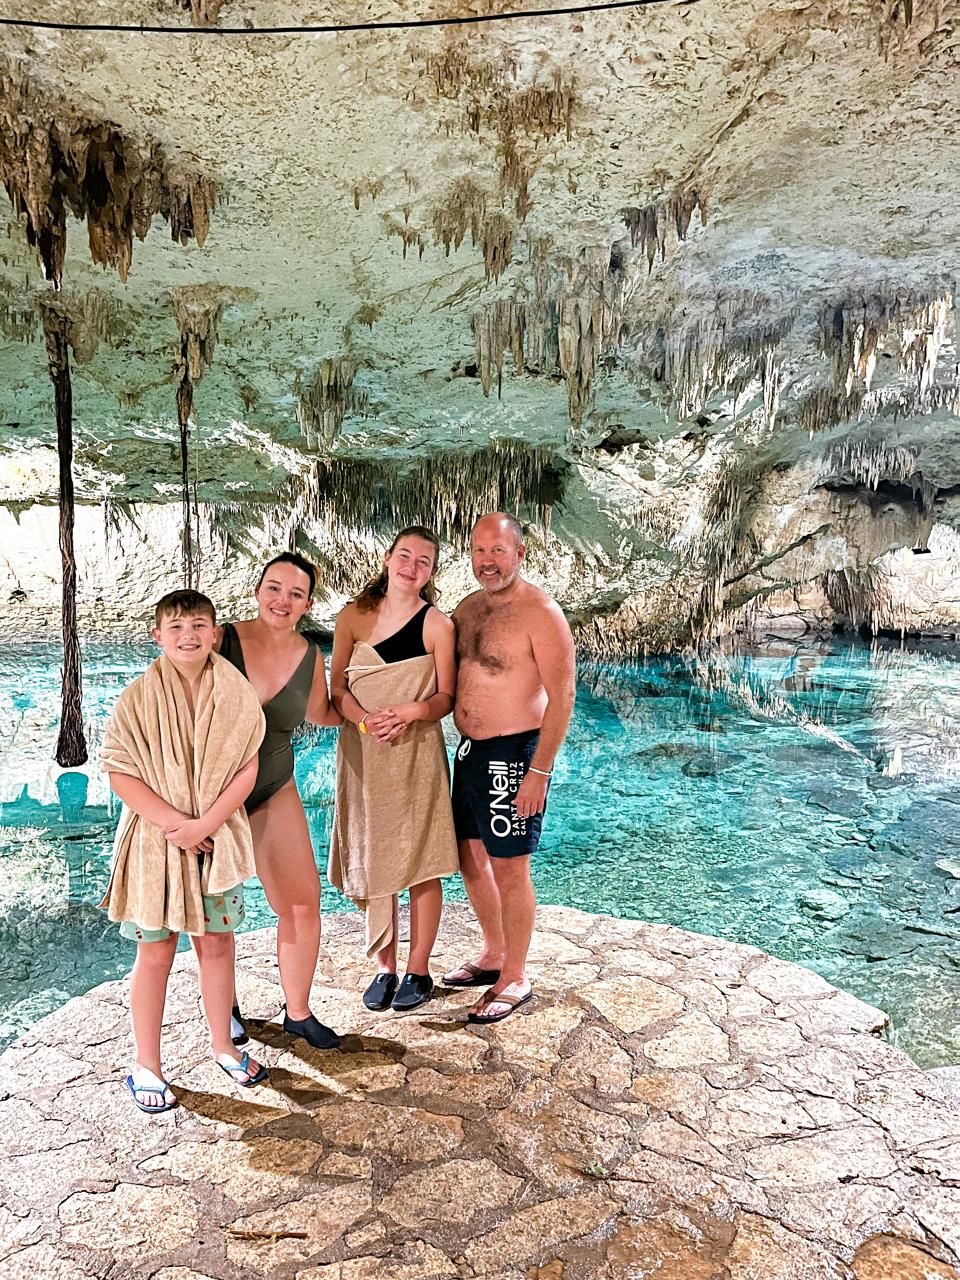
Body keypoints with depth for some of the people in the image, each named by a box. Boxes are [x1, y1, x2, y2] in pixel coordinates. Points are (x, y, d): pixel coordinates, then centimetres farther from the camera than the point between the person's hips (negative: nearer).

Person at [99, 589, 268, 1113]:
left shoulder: (235, 694, -4)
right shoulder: (138, 698, -9)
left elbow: (247, 769, -4)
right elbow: (120, 774, -11)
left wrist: (206, 823, -15)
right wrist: (176, 823, -17)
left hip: (218, 837, 2)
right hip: (155, 839, -2)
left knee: (217, 942, 14)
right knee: (156, 952, 8)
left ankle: (222, 1045, 33)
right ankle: (146, 1067, 24)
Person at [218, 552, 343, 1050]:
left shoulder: (309, 656, -4)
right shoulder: (223, 640, -15)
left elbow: (318, 713, 15)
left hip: (274, 792, 3)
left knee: (303, 903, 1)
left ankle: (298, 1012, 23)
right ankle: (225, 1006, 36)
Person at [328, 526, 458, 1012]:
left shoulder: (437, 625, -2)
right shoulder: (354, 616, 4)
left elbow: (446, 698, -1)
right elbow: (337, 688, 2)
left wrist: (409, 711, -21)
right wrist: (367, 721, -17)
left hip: (417, 753, -2)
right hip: (362, 752, 3)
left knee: (420, 862, 3)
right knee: (370, 860, 9)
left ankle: (418, 971, 20)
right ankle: (384, 967, 26)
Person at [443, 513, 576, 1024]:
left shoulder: (540, 613, -15)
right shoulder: (467, 608, 8)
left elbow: (561, 697, -18)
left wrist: (538, 772, -20)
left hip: (514, 755, -8)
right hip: (469, 750, 8)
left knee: (509, 869, 2)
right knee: (470, 857, 18)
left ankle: (515, 979, 21)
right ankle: (493, 955, 38)